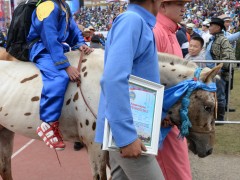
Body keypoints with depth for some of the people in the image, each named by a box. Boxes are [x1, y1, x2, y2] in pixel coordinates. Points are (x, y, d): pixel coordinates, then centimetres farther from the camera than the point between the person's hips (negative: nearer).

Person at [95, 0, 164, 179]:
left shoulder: (139, 24, 13)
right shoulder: (132, 20, -16)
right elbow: (114, 80, -27)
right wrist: (127, 136, -27)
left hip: (126, 129, 9)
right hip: (126, 131, -9)